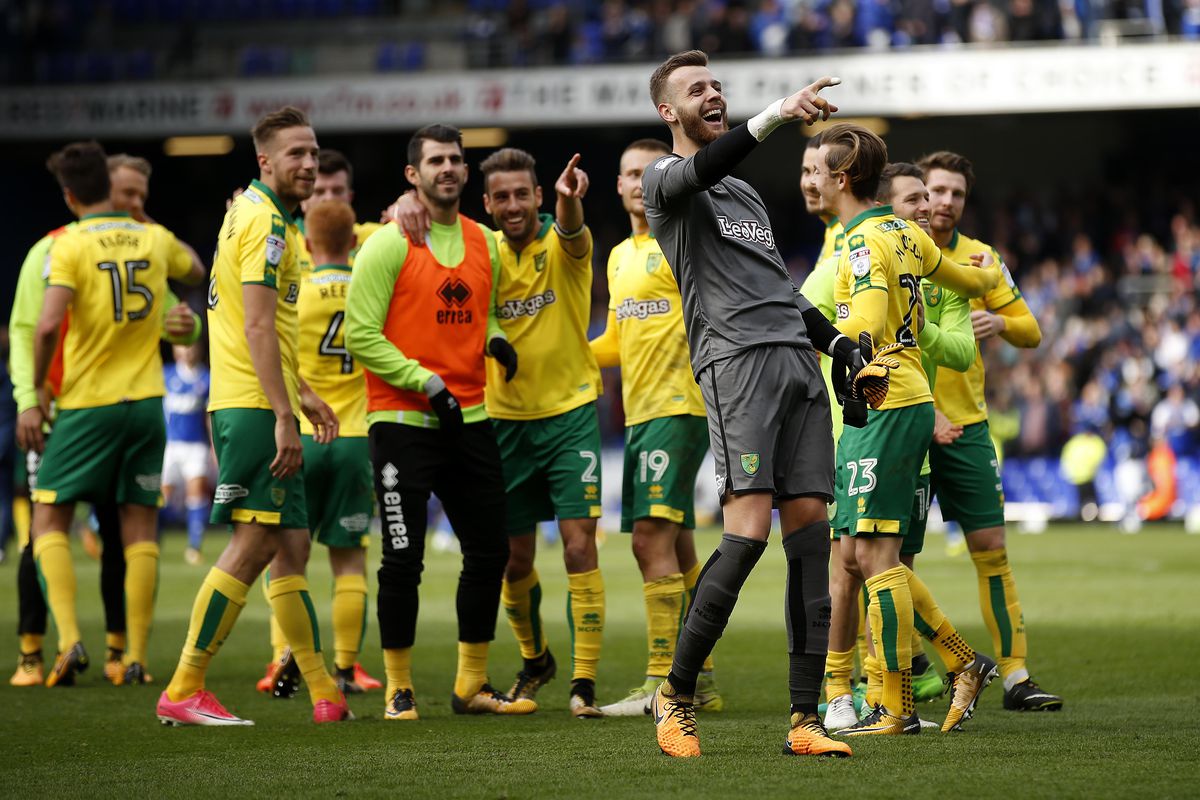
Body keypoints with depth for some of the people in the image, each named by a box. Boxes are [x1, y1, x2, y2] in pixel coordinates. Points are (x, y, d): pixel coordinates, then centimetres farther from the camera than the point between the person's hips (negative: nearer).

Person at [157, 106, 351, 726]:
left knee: (290, 547, 9)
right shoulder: (263, 220, -12)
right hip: (254, 406, -10)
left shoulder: (256, 212, 20)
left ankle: (324, 693, 11)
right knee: (253, 545, -11)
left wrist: (300, 394, 29)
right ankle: (183, 691, -9)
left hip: (262, 405, 10)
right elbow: (258, 327, -20)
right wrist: (282, 417, -23)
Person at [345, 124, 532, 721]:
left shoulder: (483, 242, 12)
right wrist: (426, 383, -17)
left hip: (470, 419, 6)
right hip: (403, 421, -6)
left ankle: (472, 686, 18)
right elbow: (361, 335, -11)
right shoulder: (389, 245, -7)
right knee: (404, 560, -4)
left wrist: (495, 340, 4)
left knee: (488, 553, 7)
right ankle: (398, 689, 7)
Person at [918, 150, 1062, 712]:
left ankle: (1015, 677, 2)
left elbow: (1031, 333, 11)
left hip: (965, 424, 3)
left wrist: (999, 321, -11)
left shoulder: (980, 258, 8)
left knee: (990, 548, 0)